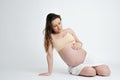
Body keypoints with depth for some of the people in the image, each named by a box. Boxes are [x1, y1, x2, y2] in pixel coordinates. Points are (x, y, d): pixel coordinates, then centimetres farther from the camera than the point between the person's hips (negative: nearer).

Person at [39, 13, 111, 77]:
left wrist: (79, 44, -9)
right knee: (91, 72, -28)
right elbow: (50, 54, -9)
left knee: (106, 72, -11)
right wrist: (49, 72, -10)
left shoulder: (69, 30, 4)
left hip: (85, 58, 3)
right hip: (75, 67, -2)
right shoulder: (50, 37, -5)